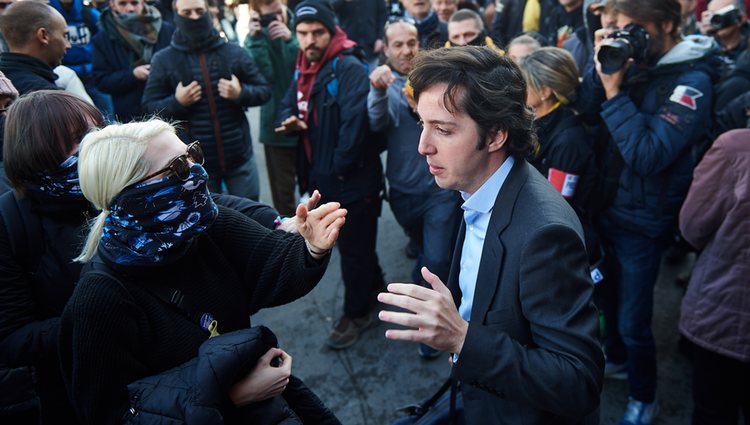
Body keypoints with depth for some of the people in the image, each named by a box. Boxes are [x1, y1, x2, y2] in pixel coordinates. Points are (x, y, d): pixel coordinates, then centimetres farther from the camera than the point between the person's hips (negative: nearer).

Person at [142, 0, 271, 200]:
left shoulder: (234, 52, 1)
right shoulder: (163, 60, -1)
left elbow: (264, 90, 4)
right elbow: (148, 106, 2)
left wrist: (241, 93, -16)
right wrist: (176, 101, -17)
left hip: (240, 157, 1)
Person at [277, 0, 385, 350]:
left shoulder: (349, 68, -20)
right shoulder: (304, 69, 10)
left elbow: (355, 121, -29)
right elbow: (289, 105, 19)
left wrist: (340, 167, -22)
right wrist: (289, 120, -6)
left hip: (352, 178, -9)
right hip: (323, 177, 9)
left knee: (352, 247, 5)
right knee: (353, 242, 24)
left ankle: (357, 313, 23)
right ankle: (374, 284, 46)